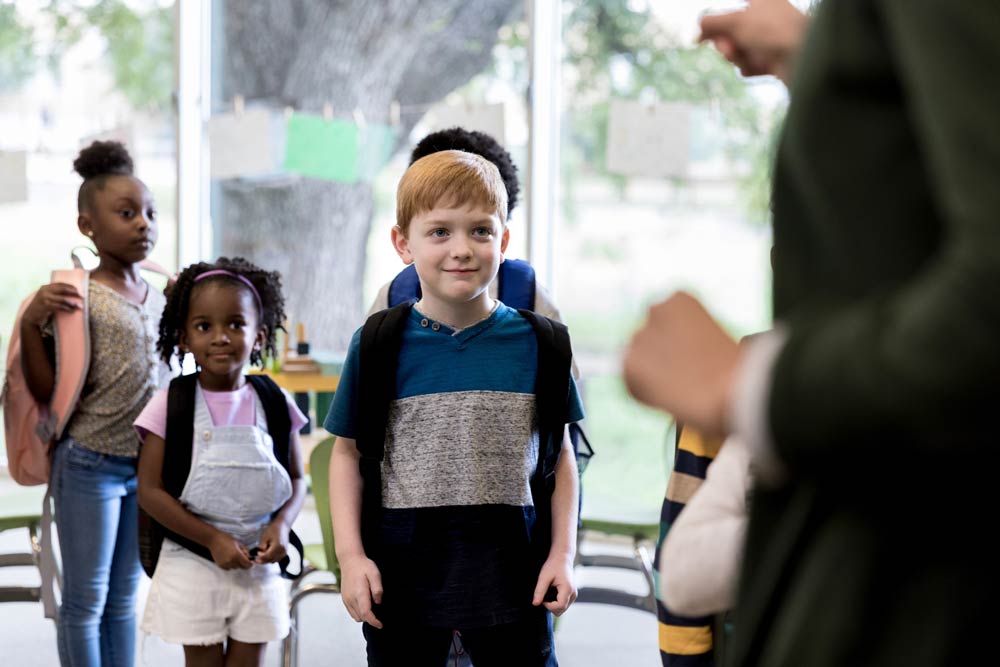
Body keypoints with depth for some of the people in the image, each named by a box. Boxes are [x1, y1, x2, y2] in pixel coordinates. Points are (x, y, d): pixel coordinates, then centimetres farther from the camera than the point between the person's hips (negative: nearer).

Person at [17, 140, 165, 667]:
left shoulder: (158, 298, 6)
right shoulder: (78, 298, -12)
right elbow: (47, 393, -12)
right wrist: (30, 324, -25)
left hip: (146, 465, 6)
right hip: (91, 465, -6)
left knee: (124, 599, 14)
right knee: (85, 602, 5)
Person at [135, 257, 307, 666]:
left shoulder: (275, 405, 1)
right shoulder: (170, 405, -7)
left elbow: (296, 479, 8)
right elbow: (150, 490, -10)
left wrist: (281, 525, -13)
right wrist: (213, 539, -17)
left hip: (258, 567, 2)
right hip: (192, 566, -2)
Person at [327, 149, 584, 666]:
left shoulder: (539, 344, 1)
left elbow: (559, 455, 7)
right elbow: (348, 454, 3)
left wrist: (563, 554, 0)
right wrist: (351, 555, -5)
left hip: (511, 568, 1)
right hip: (402, 570, 0)